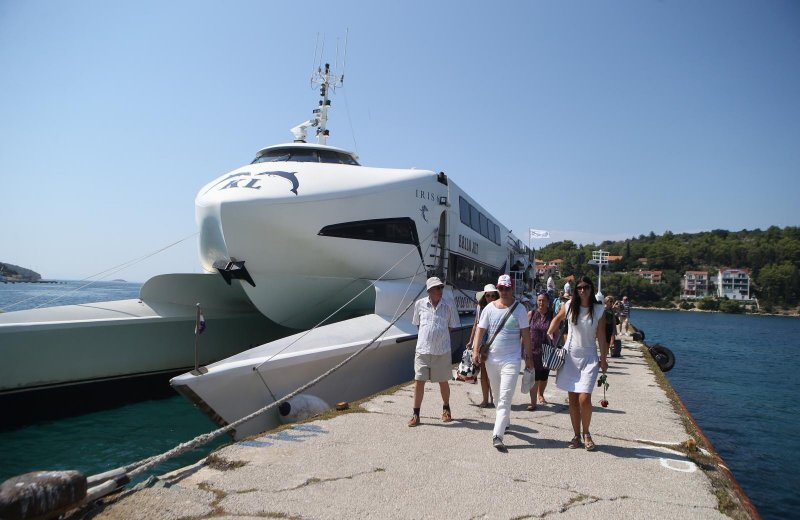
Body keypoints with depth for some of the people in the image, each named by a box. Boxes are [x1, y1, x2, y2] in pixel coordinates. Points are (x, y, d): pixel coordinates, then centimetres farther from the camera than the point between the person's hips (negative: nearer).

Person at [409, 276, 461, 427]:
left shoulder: (448, 306, -4)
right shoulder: (419, 304, -2)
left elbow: (452, 327, 8)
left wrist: (440, 335, 4)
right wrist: (429, 335, 6)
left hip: (442, 351, 0)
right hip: (423, 349, 0)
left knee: (443, 382, 12)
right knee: (419, 381, 1)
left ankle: (446, 409, 34)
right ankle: (416, 414, 12)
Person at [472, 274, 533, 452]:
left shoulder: (519, 309, -2)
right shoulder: (489, 308, 4)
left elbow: (526, 334, 0)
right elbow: (480, 330, 3)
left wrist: (528, 357, 0)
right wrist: (476, 350, -8)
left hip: (511, 359, -4)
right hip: (491, 358, 4)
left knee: (505, 398, -11)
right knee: (497, 395, 18)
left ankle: (497, 435, -14)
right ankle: (504, 421, 41)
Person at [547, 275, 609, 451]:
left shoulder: (598, 310, -3)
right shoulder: (569, 306, 1)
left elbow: (601, 336, -1)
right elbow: (557, 318, 20)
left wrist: (603, 359, -1)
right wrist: (549, 334, 6)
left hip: (589, 357, -2)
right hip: (570, 355, 2)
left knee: (584, 398, -13)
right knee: (573, 399, 7)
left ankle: (586, 433, 10)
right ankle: (577, 436, 20)